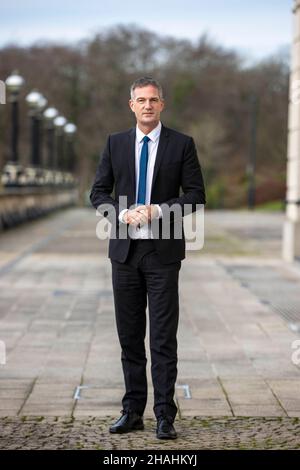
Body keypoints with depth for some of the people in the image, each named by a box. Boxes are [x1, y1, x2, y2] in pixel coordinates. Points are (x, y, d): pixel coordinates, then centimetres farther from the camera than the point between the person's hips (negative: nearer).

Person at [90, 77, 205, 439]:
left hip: (163, 250, -3)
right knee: (130, 335, 8)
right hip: (125, 248, 3)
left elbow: (196, 194, -2)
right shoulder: (115, 143, 8)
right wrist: (122, 213, -11)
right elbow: (98, 192, 8)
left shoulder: (182, 144, 1)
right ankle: (132, 411, 17)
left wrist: (158, 210, -16)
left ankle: (164, 416, 2)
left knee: (163, 337, -3)